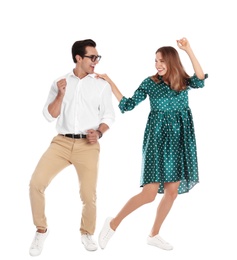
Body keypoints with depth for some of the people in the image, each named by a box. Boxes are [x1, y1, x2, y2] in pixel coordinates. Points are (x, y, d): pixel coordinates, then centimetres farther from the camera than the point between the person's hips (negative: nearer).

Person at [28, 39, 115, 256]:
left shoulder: (102, 85, 6)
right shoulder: (60, 83, 9)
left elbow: (109, 115, 8)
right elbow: (49, 116, 6)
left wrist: (99, 132, -10)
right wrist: (60, 95, -9)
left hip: (88, 146, -1)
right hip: (61, 142, 1)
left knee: (89, 195, -4)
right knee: (36, 183, -12)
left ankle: (87, 233, 25)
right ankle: (41, 230, 9)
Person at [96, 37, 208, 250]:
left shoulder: (184, 81, 4)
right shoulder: (150, 82, 0)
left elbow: (200, 81, -17)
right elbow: (128, 105, -2)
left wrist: (189, 52, -24)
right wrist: (110, 83, -8)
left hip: (180, 140, 4)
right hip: (158, 137, -4)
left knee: (172, 191, 7)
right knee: (149, 193, -10)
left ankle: (154, 235, 22)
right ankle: (113, 223, 8)